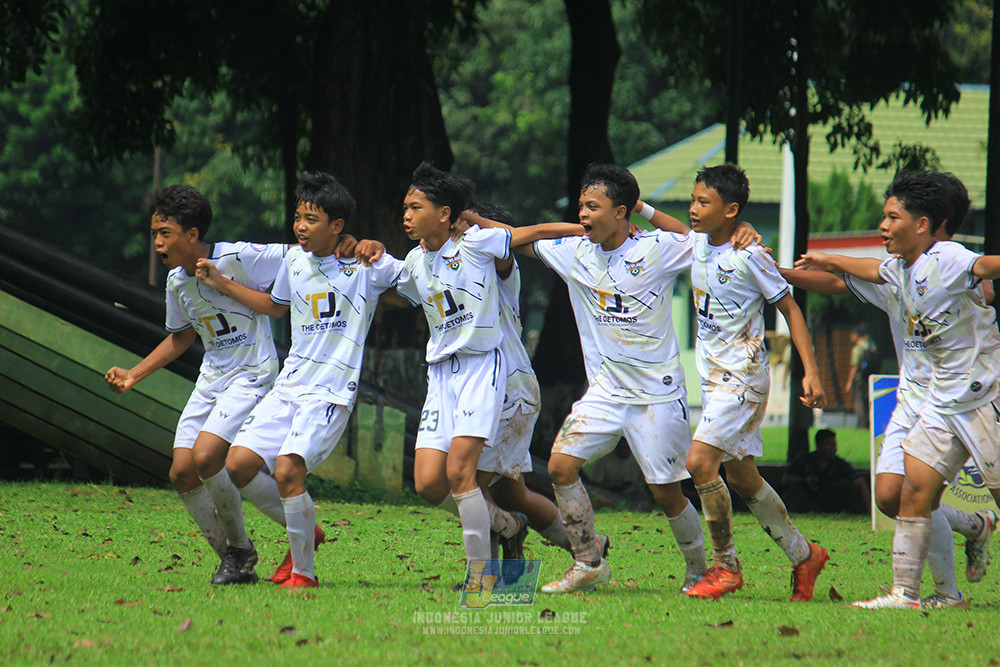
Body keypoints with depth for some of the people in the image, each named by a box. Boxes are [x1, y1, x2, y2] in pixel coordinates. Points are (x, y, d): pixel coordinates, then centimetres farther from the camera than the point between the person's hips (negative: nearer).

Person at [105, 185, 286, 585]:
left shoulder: (238, 259, -17)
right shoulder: (177, 281, 5)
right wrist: (133, 375, 18)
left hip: (251, 375, -8)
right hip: (211, 379, 8)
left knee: (205, 457, -23)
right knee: (182, 472, -2)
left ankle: (240, 548, -1)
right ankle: (233, 560, 12)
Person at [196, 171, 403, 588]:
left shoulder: (366, 265, -6)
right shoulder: (295, 260, 11)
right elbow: (275, 306, 30)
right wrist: (223, 285, 25)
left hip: (332, 392, -7)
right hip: (289, 384, 7)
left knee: (288, 468, -23)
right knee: (239, 463, -5)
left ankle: (304, 570, -7)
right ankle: (304, 530, 17)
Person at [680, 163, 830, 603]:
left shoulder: (749, 256, -17)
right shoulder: (697, 244, 4)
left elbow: (789, 308, -10)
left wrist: (811, 372, -15)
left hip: (744, 377, -9)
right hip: (713, 376, 9)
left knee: (700, 461, -20)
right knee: (741, 476, 13)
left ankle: (725, 565, -7)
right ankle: (803, 556, 28)